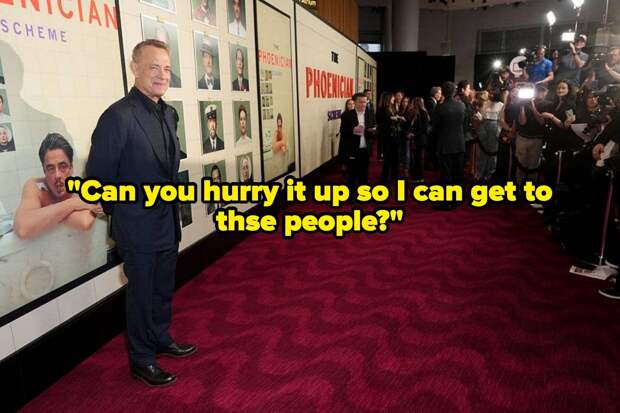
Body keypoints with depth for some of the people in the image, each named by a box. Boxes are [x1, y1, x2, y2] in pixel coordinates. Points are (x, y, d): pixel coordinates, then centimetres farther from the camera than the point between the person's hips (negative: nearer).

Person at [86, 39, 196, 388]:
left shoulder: (169, 113, 5)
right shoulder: (119, 116, -19)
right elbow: (99, 175, -15)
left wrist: (173, 207, 13)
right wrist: (120, 211, -4)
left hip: (169, 220, 7)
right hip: (139, 225, -7)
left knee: (164, 289, 21)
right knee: (142, 293, 10)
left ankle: (162, 340, 43)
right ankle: (141, 359, 29)